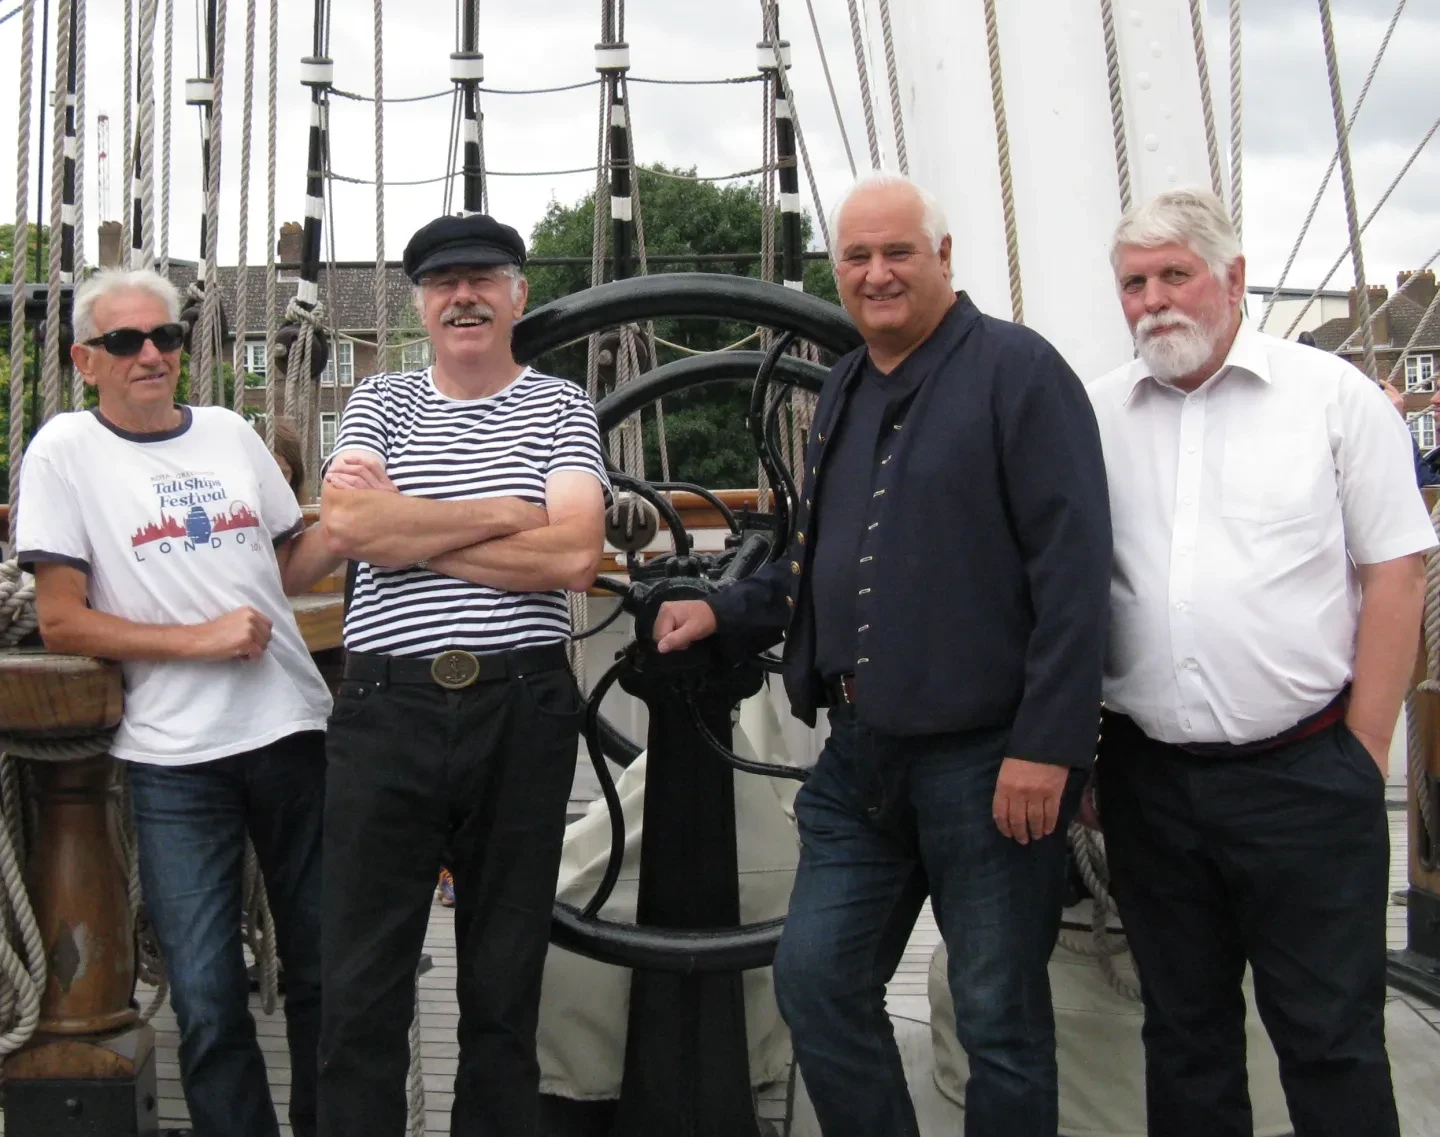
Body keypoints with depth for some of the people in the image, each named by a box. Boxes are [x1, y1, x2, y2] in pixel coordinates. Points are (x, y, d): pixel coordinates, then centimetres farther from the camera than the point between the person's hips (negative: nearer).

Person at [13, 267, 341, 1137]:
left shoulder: (230, 433, 12)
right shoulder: (66, 450, -1)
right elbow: (60, 621, -5)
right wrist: (200, 639, -14)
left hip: (294, 731, 4)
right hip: (176, 756, -4)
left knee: (326, 969, 11)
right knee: (208, 1001, -2)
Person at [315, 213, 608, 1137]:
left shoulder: (561, 407, 8)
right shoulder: (380, 404, 12)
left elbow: (575, 555, -9)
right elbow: (344, 524, -8)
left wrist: (401, 528, -8)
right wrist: (505, 513, -8)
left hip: (523, 710, 0)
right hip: (389, 706, 1)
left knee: (507, 984, 10)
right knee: (362, 989, 2)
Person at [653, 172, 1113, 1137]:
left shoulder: (1016, 368, -8)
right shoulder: (844, 392, 15)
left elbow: (1072, 563, -15)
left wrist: (1047, 743, -20)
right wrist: (725, 610, 12)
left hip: (986, 758, -7)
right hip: (861, 754, 7)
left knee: (1000, 1018, 4)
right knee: (815, 982, 9)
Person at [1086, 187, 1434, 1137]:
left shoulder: (1332, 395, -2)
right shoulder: (1096, 416, 7)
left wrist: (1364, 755, -7)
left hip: (1303, 772, -3)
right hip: (1149, 778, 4)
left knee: (1332, 1038, 5)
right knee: (1183, 1032, 16)